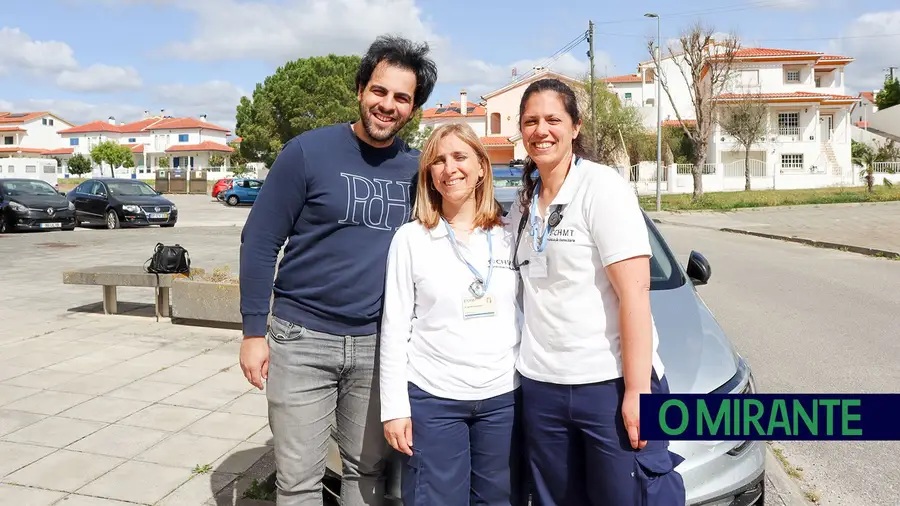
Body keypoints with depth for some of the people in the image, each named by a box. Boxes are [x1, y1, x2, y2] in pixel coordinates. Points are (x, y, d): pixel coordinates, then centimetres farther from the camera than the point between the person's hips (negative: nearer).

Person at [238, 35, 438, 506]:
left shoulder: (416, 168, 3)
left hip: (377, 343, 3)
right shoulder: (308, 151, -9)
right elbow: (259, 242, -5)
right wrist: (254, 330, -8)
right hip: (301, 338, -3)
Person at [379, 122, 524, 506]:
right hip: (431, 398, -2)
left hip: (504, 396, 3)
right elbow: (395, 328, -3)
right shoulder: (410, 238, -2)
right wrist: (394, 406, -6)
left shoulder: (511, 234, 4)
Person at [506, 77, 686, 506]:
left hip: (611, 382, -6)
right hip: (541, 386, 6)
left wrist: (637, 389, -18)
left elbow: (634, 293, -14)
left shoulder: (603, 187, -8)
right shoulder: (524, 202, 11)